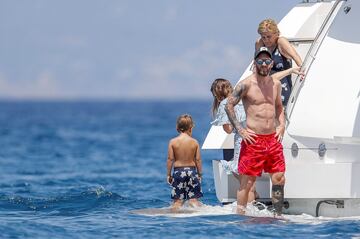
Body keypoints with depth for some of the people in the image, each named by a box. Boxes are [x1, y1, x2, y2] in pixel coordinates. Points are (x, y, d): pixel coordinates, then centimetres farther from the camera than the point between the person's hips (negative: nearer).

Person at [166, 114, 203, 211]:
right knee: (193, 199, 4)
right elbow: (198, 159, -1)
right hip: (192, 169, 0)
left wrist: (169, 174, 4)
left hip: (178, 171, 0)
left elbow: (170, 159, -4)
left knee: (178, 200, 3)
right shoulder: (194, 142, -3)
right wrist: (200, 174, 9)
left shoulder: (173, 142, -5)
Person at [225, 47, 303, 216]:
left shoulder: (275, 83, 11)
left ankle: (278, 215, 13)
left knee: (279, 179, 3)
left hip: (273, 139, 5)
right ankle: (240, 215, 5)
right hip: (253, 139, -5)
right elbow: (229, 105, -5)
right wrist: (240, 130, -10)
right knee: (247, 181, -2)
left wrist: (281, 125, 9)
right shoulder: (246, 84, -7)